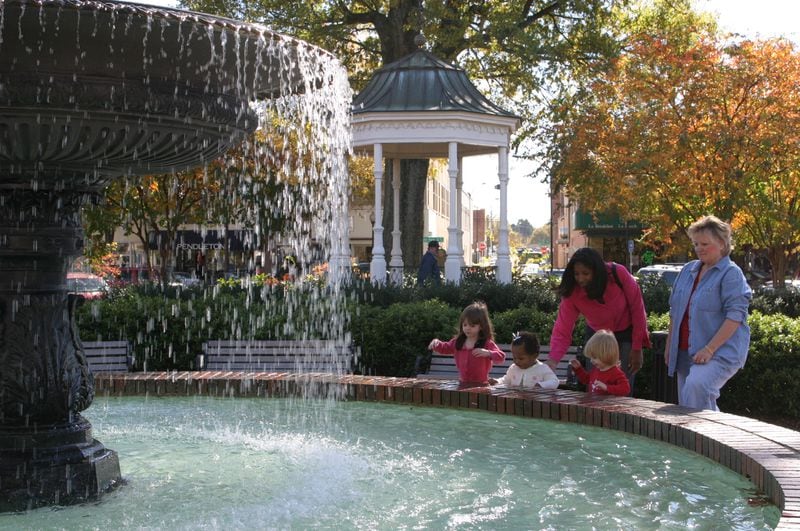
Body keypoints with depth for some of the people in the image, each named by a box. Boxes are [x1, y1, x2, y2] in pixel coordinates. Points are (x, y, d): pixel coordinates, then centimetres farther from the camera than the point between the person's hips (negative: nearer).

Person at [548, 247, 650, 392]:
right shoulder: (572, 293, -22)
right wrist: (552, 361, -43)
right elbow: (562, 330, -26)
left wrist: (637, 349, -14)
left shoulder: (618, 274, -26)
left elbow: (637, 308, -16)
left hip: (626, 334, -2)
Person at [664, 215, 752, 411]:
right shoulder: (688, 270, 14)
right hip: (685, 351, 8)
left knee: (696, 386, -31)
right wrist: (669, 344, 16)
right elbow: (674, 310, 21)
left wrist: (710, 349, -21)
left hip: (720, 351, -8)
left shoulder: (731, 273, -7)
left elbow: (735, 316, -16)